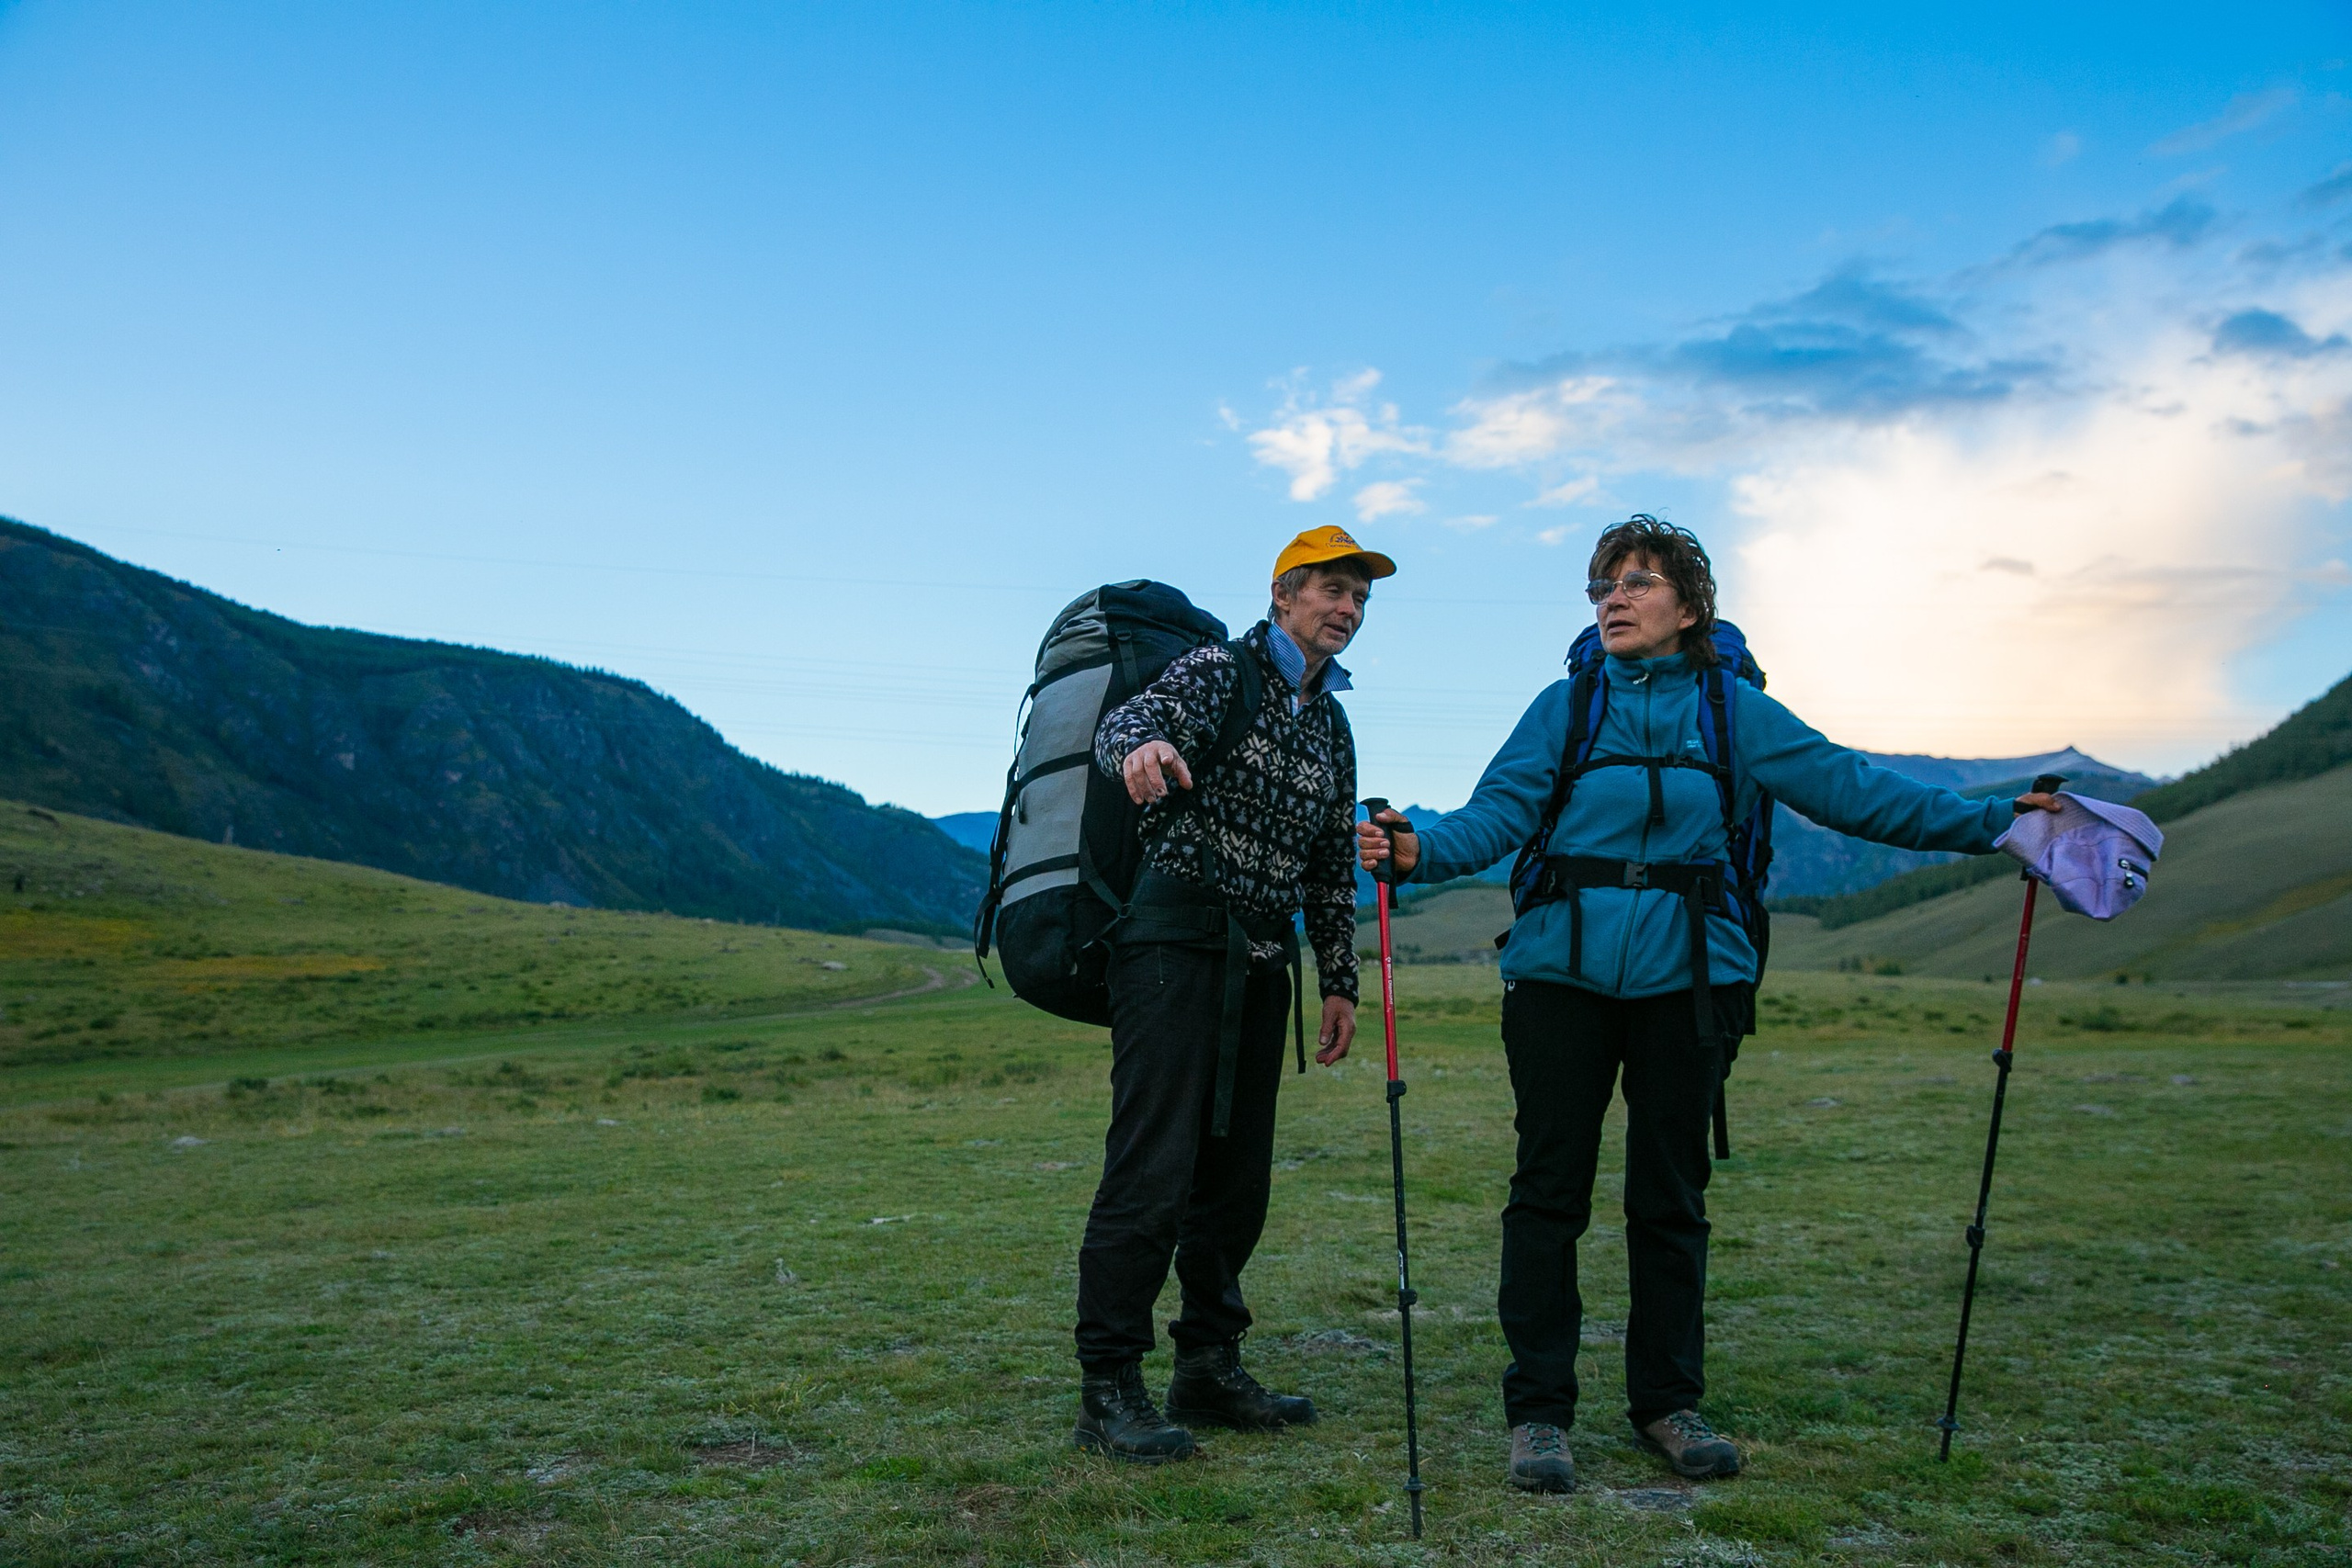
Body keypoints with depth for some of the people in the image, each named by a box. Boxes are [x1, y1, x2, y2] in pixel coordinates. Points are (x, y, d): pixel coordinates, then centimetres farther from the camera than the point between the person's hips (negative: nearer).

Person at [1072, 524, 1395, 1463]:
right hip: (1176, 937, -7)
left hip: (1262, 960, 8)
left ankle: (1209, 1369, 21)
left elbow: (1333, 867, 24)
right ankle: (1108, 1390, -4)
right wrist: (1139, 746, -45)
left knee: (1239, 1172, 10)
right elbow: (1126, 720, -21)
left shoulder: (1331, 726, 20)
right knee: (1154, 1165, -11)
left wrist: (1340, 981, 20)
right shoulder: (1222, 671, -2)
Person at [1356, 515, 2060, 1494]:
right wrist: (1417, 849, -24)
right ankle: (1538, 1409, 12)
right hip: (1563, 972, -1)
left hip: (1686, 976, 1)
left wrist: (1991, 822, -1)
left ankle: (1668, 1402, 24)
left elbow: (1849, 789, 4)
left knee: (1671, 1194, 9)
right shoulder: (1564, 707, 5)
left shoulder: (1734, 711, 7)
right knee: (1549, 1189, 1)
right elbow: (1497, 813, -5)